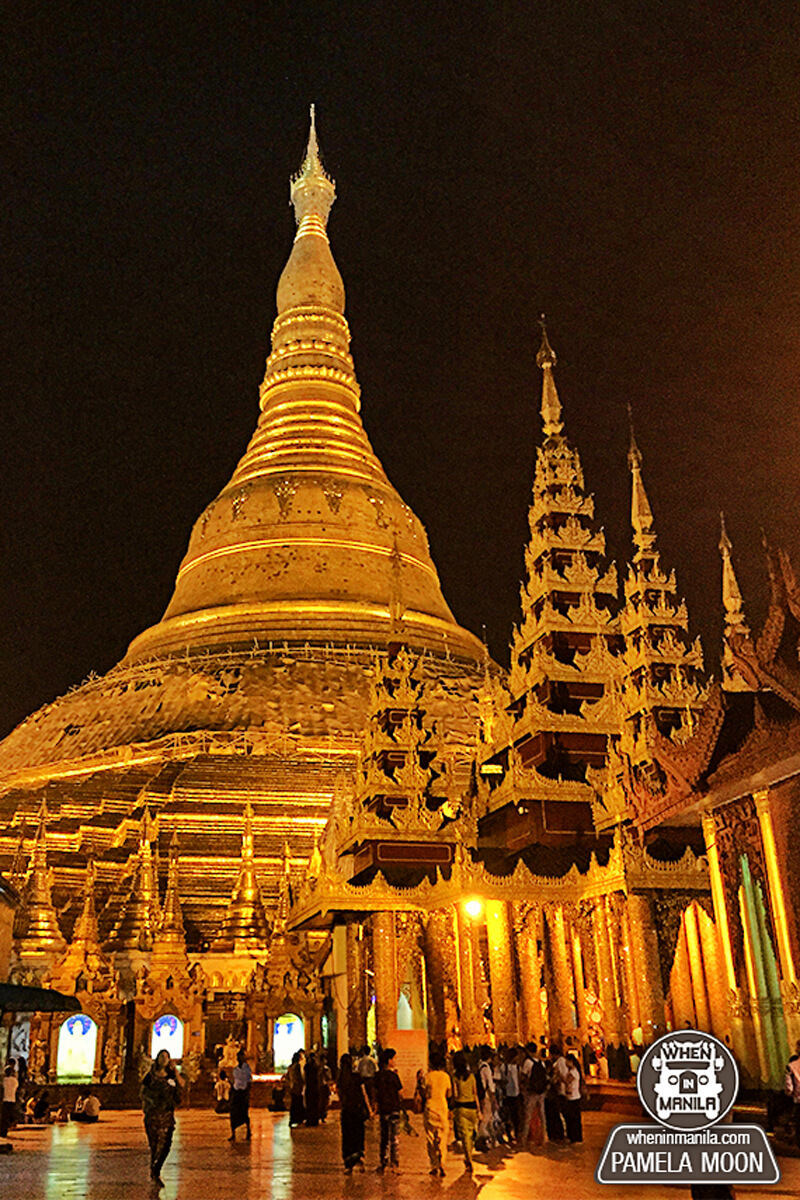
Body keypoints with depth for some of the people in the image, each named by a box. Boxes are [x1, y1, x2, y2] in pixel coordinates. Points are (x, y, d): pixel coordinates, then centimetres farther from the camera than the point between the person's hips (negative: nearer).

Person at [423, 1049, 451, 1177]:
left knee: (431, 1139, 9)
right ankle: (441, 1165, -10)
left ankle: (434, 1166, 11)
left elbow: (427, 1094, -11)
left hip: (431, 1108, -2)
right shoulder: (446, 1076, 0)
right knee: (442, 1139, 5)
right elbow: (449, 1094, 6)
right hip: (443, 1108, 2)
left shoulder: (429, 1076, -10)